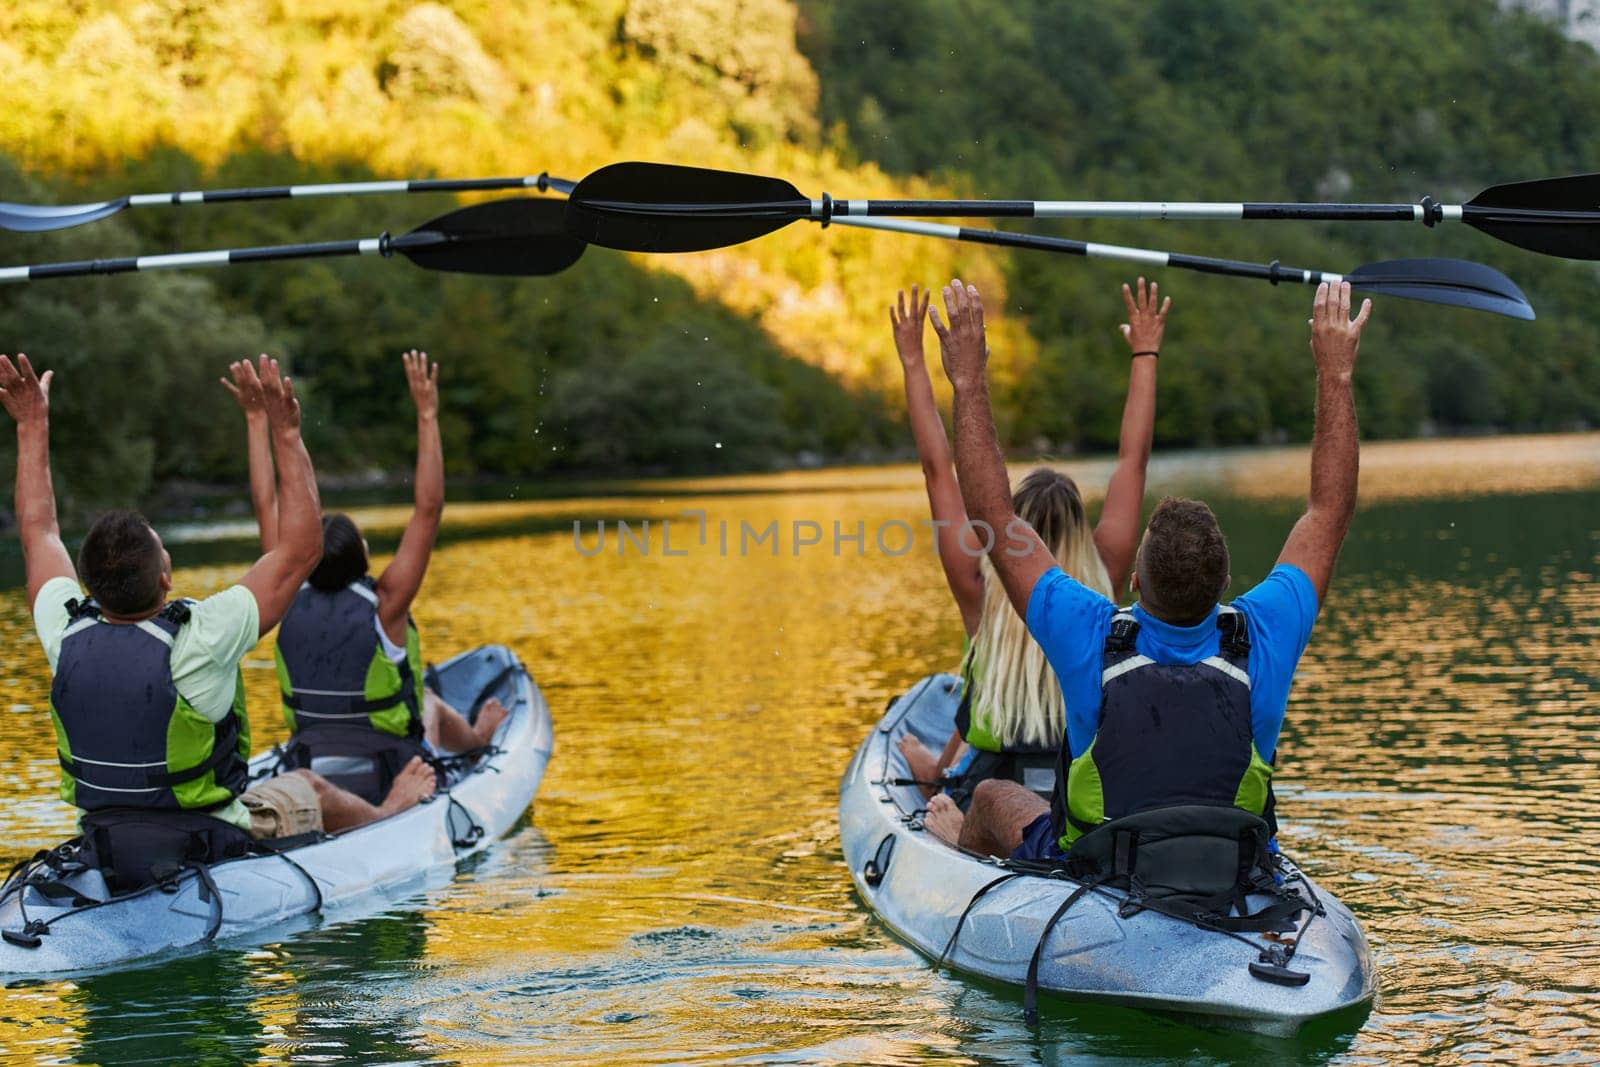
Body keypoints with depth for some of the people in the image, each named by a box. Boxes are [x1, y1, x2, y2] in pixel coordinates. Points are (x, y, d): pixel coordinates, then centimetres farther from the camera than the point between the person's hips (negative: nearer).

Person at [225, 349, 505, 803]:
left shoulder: (292, 600, -11)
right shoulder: (383, 606, -22)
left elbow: (267, 507, -2)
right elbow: (428, 510, -23)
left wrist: (256, 420, 3)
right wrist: (427, 417, -22)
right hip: (393, 779, -4)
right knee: (431, 704, 29)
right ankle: (478, 737, 59)